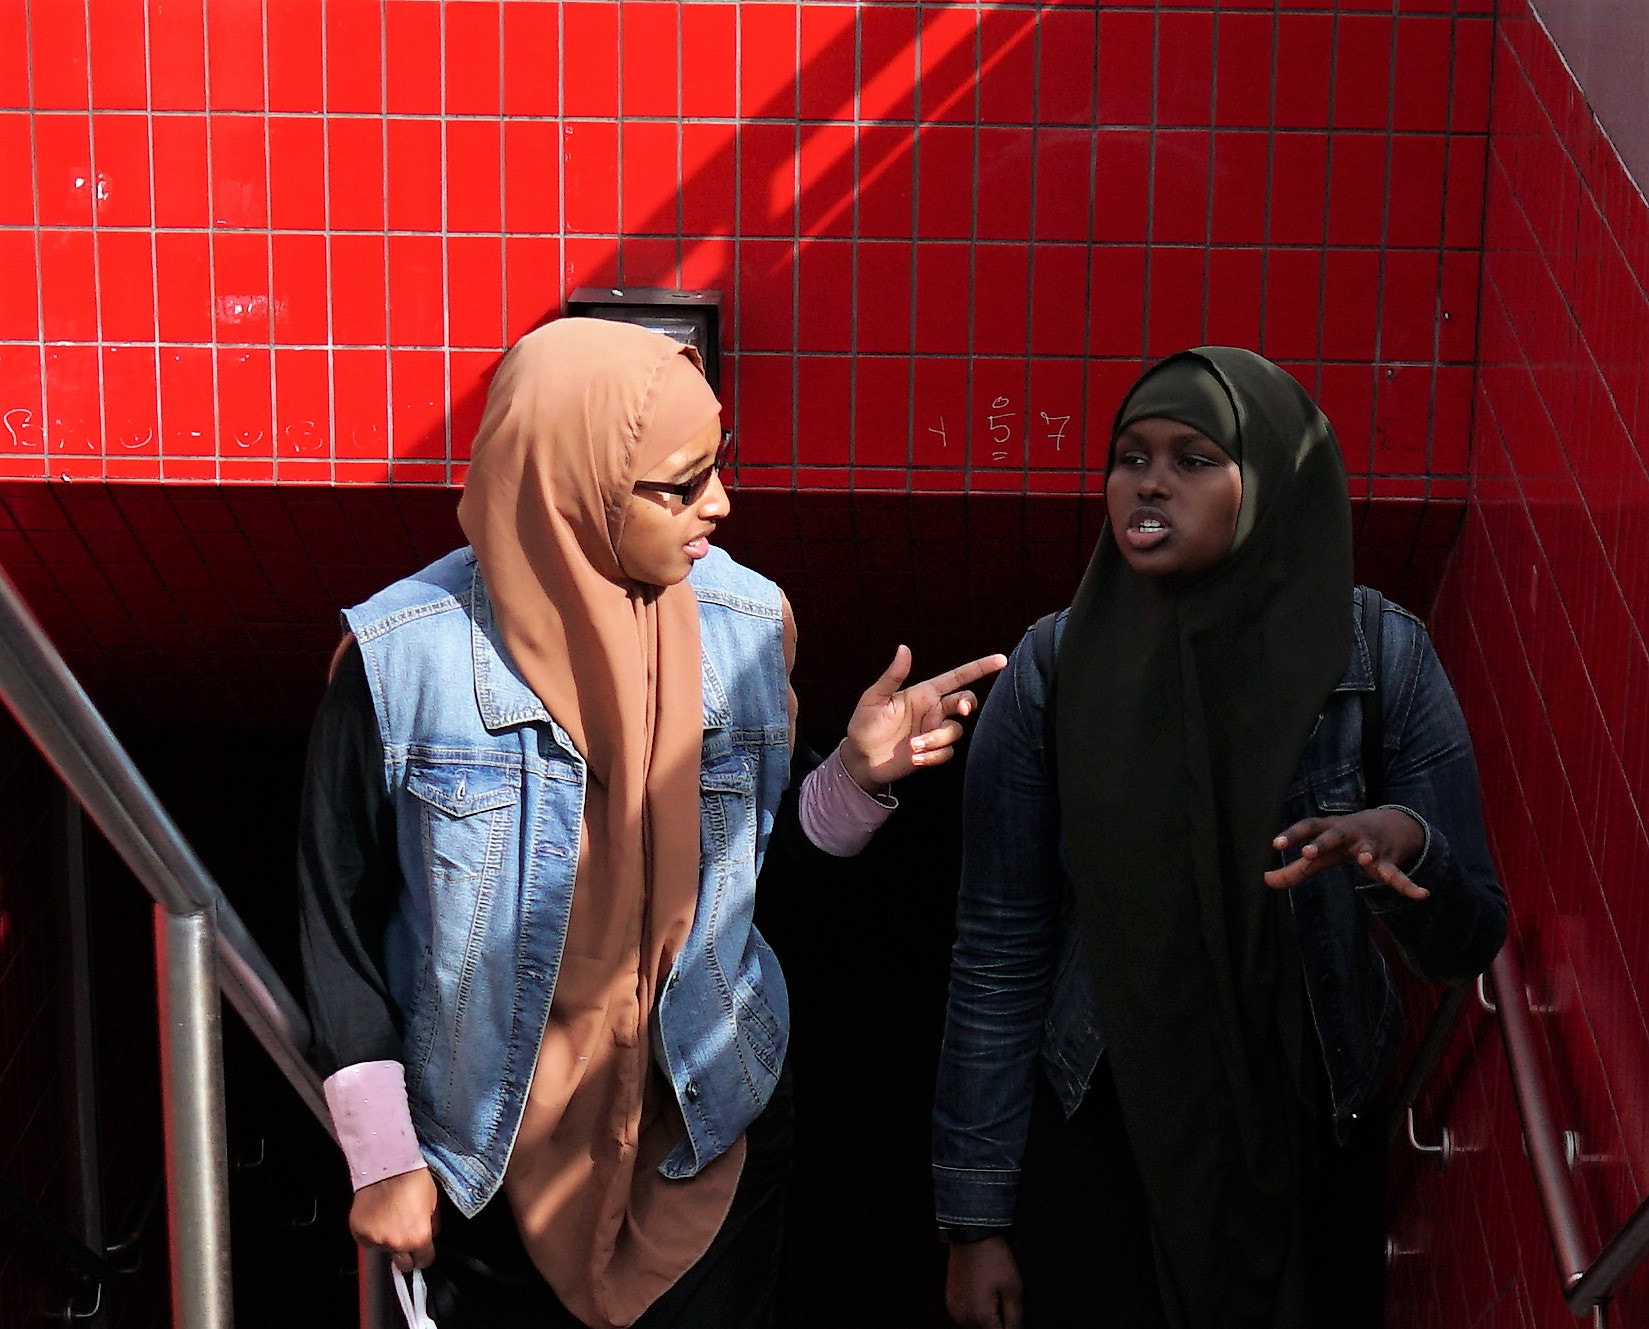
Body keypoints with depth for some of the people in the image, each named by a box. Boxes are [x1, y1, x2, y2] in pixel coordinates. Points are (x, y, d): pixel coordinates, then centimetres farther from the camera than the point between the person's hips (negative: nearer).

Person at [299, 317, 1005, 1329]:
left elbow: (764, 846, 3)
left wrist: (858, 776, -16)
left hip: (715, 1135, 2)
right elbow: (340, 911, -7)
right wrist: (382, 1160, -4)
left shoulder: (746, 621, -8)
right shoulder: (403, 656, -16)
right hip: (492, 1163, -2)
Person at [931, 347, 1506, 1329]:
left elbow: (1465, 945, -6)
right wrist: (976, 1218, -6)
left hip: (1307, 1143, 1)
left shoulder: (1381, 655, -9)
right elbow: (999, 952, -7)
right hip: (1097, 1140, -1)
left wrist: (1403, 841, -29)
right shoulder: (1053, 670, -9)